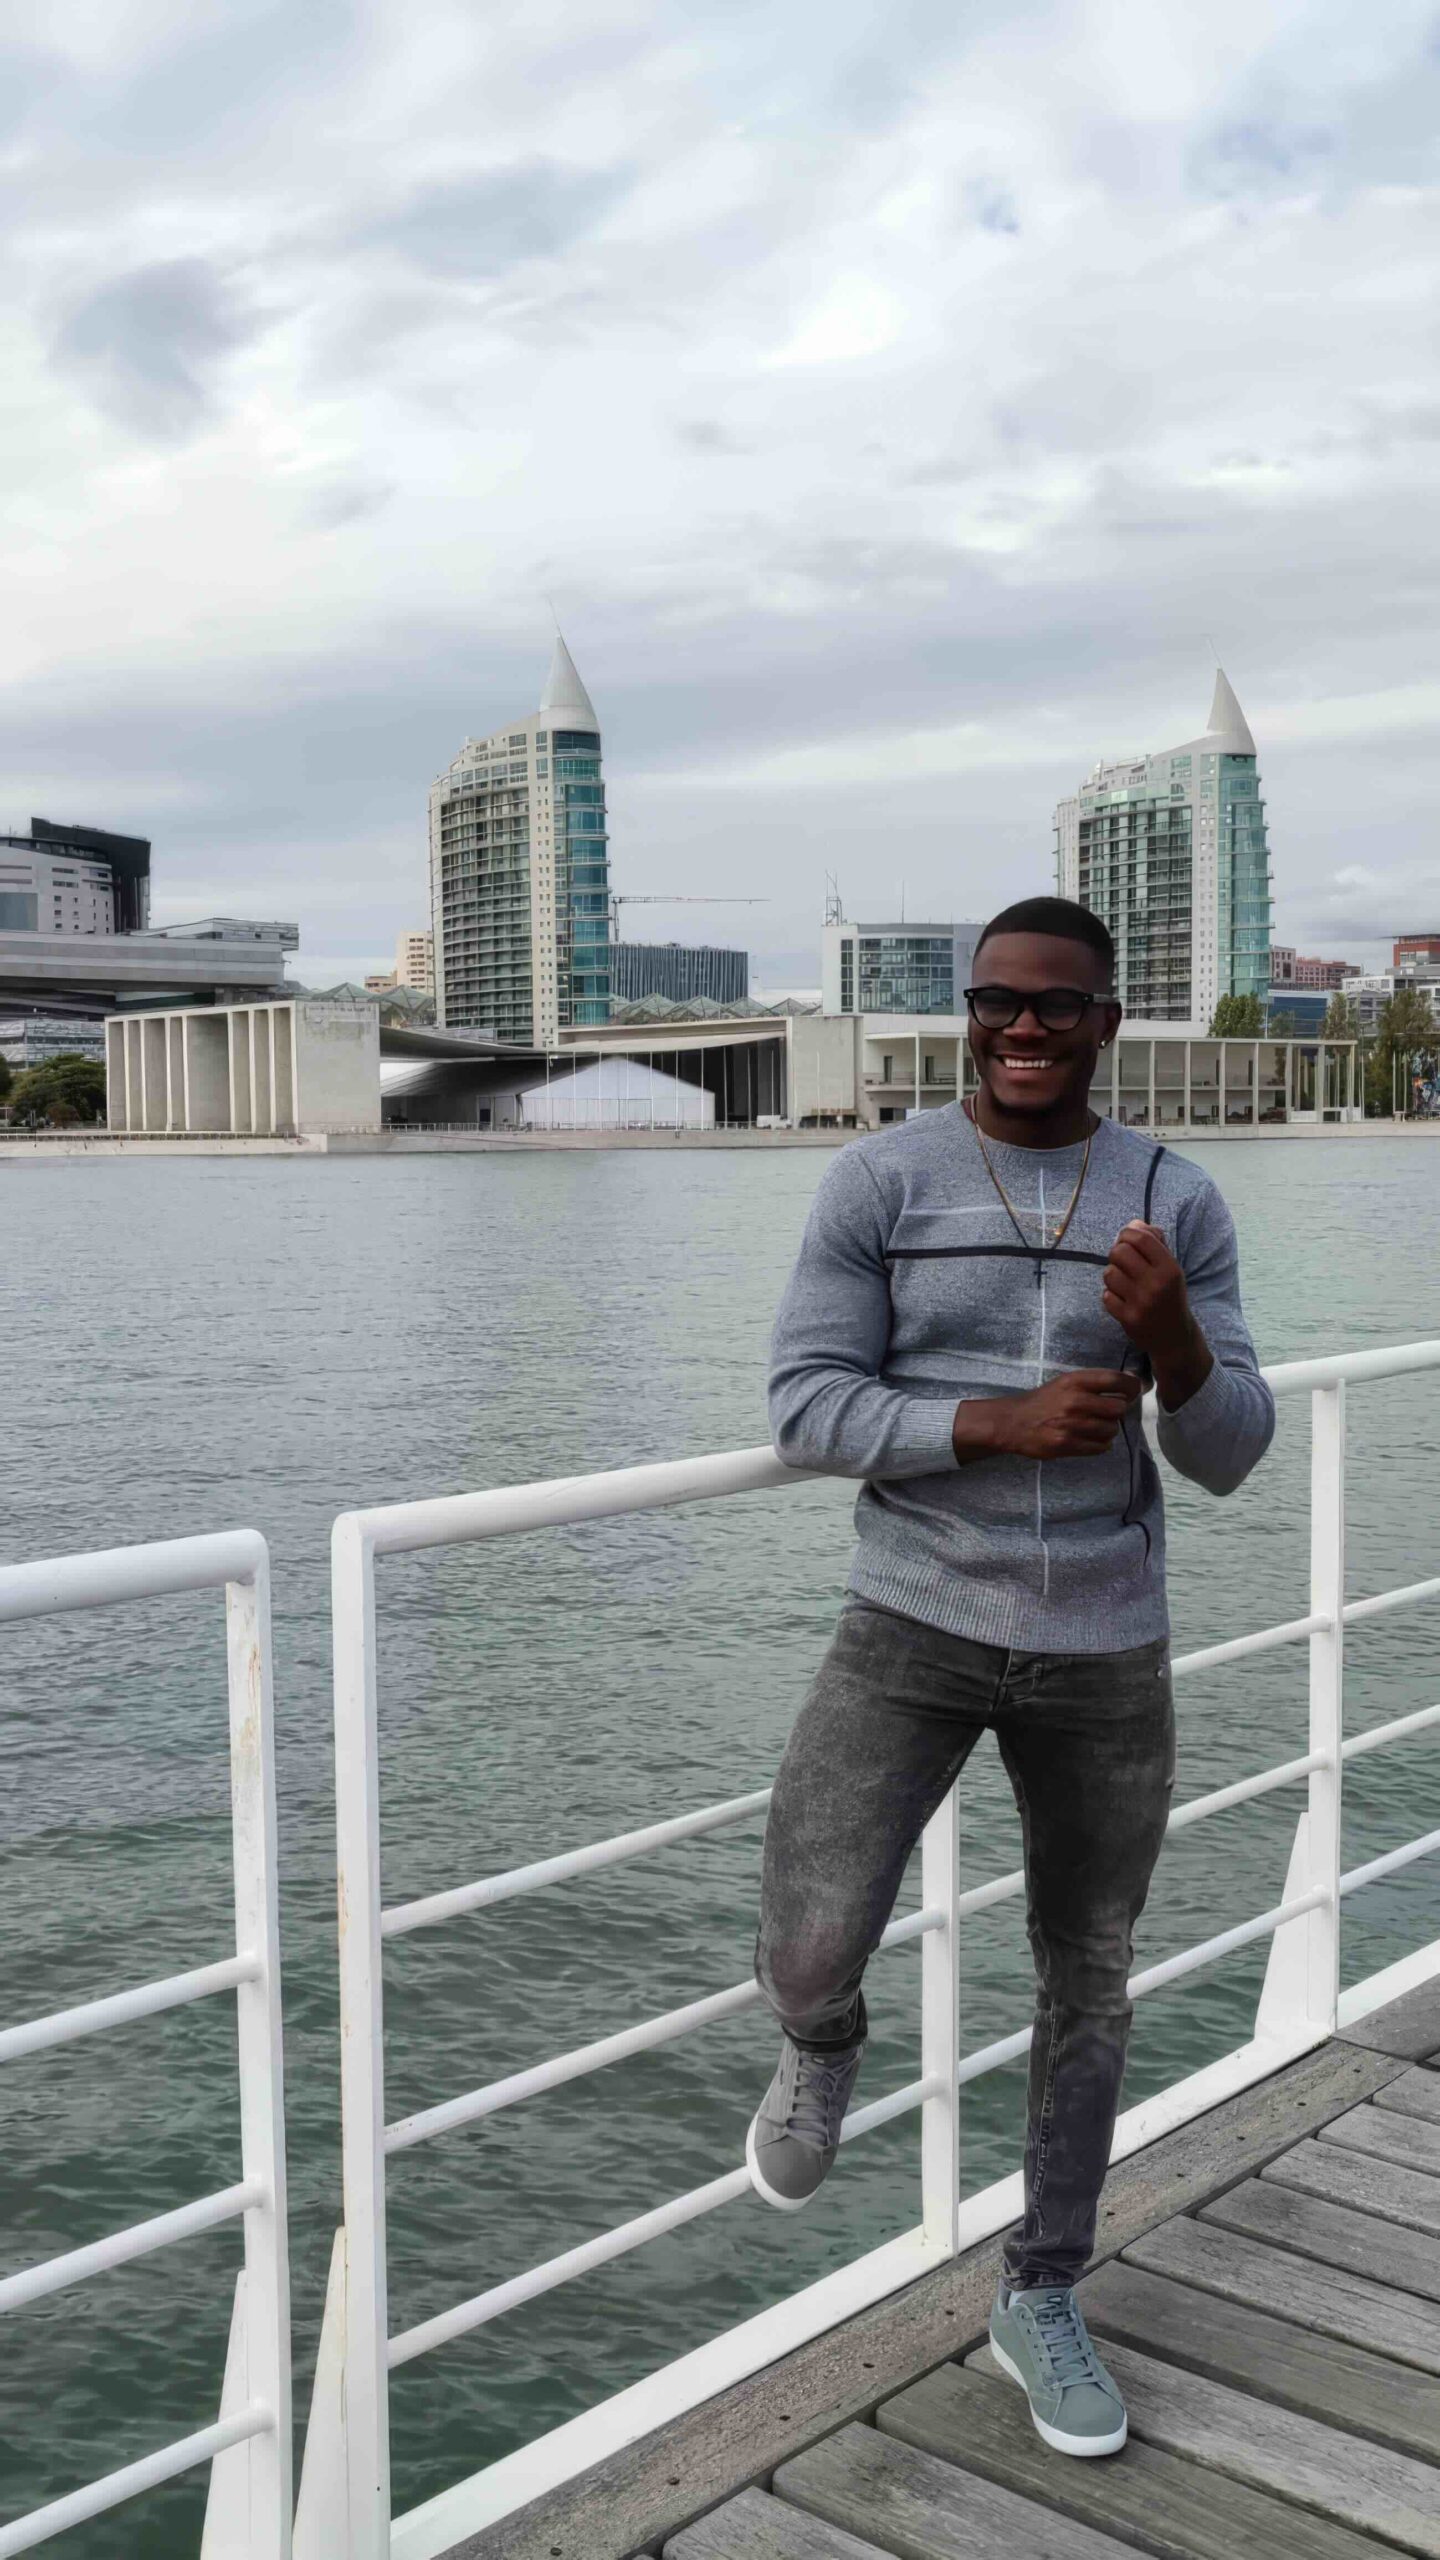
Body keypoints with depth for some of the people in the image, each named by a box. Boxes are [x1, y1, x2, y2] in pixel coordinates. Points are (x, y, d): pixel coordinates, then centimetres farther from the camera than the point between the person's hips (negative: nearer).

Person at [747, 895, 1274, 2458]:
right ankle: (825, 2047, 26)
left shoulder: (1177, 1205, -1)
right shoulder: (878, 1182, -7)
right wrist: (1004, 1421, -25)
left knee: (1087, 1983, 13)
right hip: (911, 1629, -2)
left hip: (1104, 1650, 2)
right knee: (807, 1965, -15)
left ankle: (1040, 2302, 36)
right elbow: (806, 1414, -10)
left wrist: (1172, 1336, -25)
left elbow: (1225, 1460, -3)